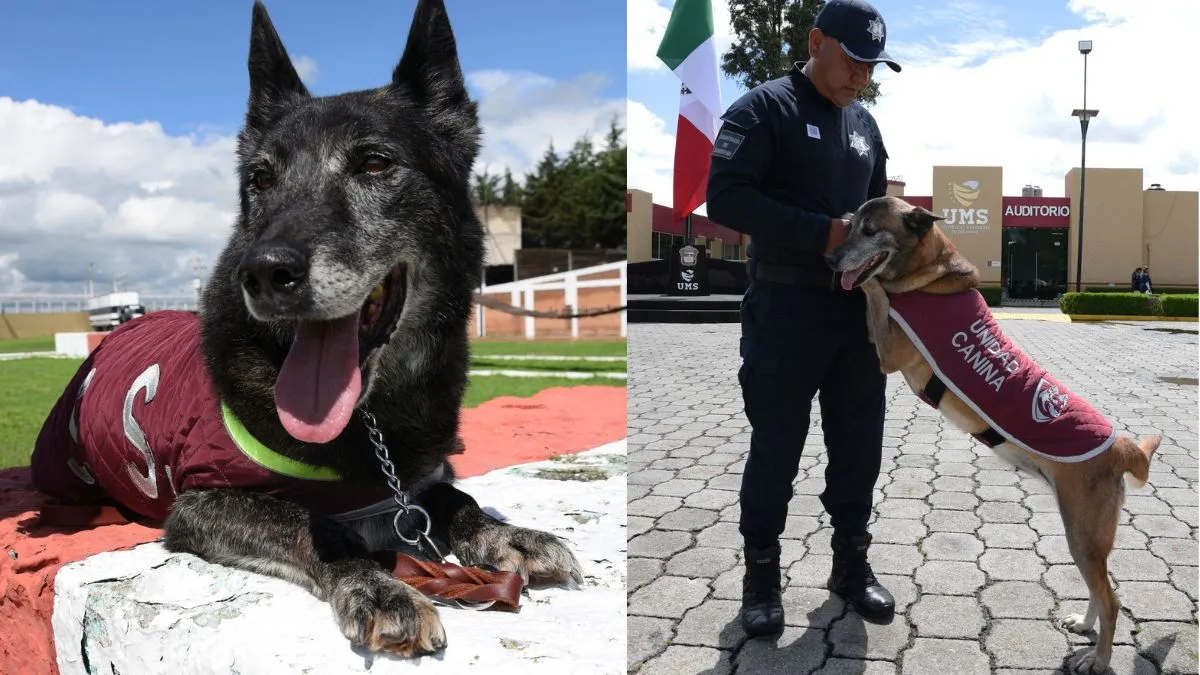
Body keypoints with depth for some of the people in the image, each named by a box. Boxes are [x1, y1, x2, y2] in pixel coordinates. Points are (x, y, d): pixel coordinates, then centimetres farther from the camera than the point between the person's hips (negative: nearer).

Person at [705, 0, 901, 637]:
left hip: (858, 308, 6)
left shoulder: (864, 123, 17)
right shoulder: (763, 108, -4)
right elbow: (725, 197, -17)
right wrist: (821, 232, -20)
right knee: (776, 449, 2)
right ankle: (762, 573, 18)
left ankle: (851, 562, 28)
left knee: (859, 444, 12)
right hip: (785, 308, -6)